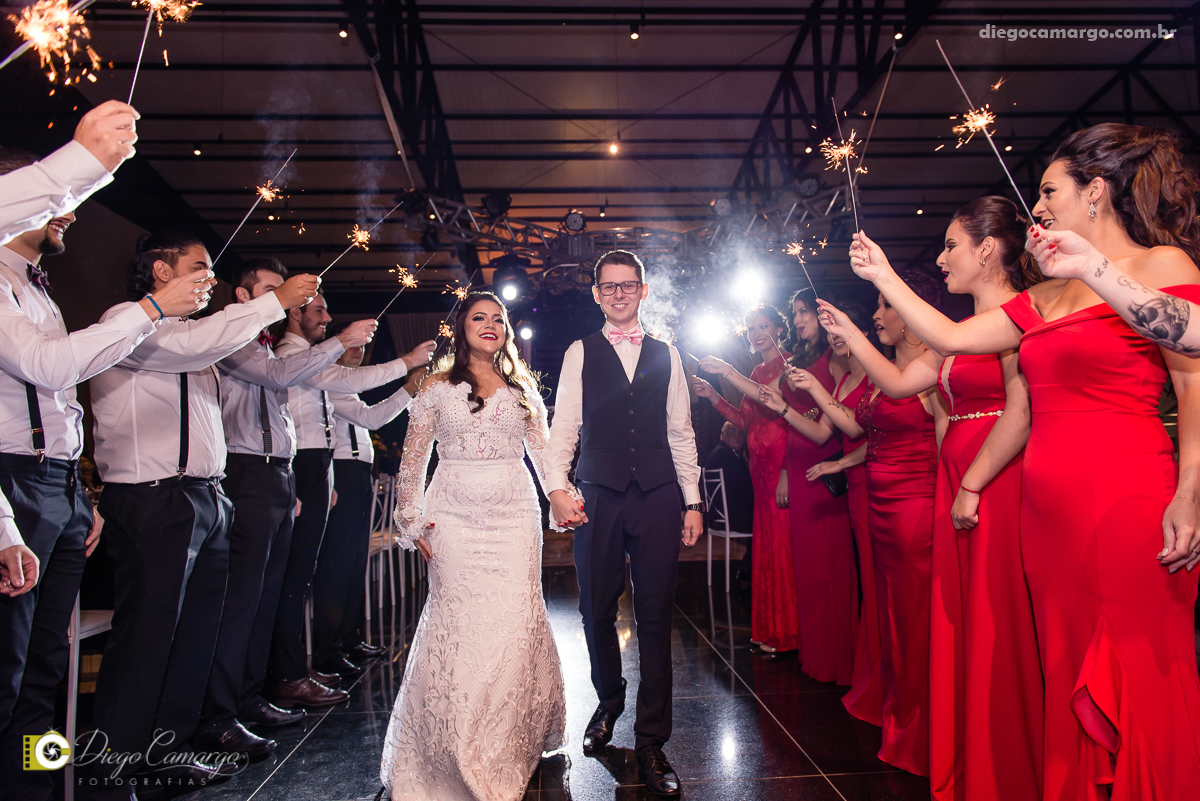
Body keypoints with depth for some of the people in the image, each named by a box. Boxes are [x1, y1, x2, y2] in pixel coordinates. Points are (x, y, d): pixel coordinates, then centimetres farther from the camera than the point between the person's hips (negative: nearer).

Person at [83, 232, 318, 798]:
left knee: (195, 630, 11)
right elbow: (194, 345, -23)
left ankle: (162, 750, 24)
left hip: (204, 498, 9)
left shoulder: (185, 331, 24)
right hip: (154, 503, -9)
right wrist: (275, 302, -16)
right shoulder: (126, 321, -3)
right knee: (145, 634, -4)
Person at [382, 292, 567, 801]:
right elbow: (414, 458, 8)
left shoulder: (523, 386, 14)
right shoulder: (438, 387, 9)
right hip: (454, 516, -1)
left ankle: (510, 746, 15)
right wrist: (412, 519, 1)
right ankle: (458, 749, 13)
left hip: (514, 514, 1)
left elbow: (543, 449, 13)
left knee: (516, 620, -3)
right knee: (458, 622, -4)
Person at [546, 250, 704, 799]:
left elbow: (680, 433, 12)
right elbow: (564, 427, 2)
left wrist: (693, 501, 8)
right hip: (598, 496, 0)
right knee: (596, 611, 8)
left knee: (655, 618, 2)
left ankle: (651, 741, 15)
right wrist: (556, 487, -13)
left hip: (658, 496, 1)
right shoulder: (580, 353, 8)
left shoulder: (666, 355, 12)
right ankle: (609, 702, 36)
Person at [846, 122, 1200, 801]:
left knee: (1142, 674, -2)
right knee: (1069, 673, 13)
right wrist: (885, 277, 20)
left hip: (1128, 499, -7)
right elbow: (951, 336, 18)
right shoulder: (1043, 299, 18)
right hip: (1047, 503, 7)